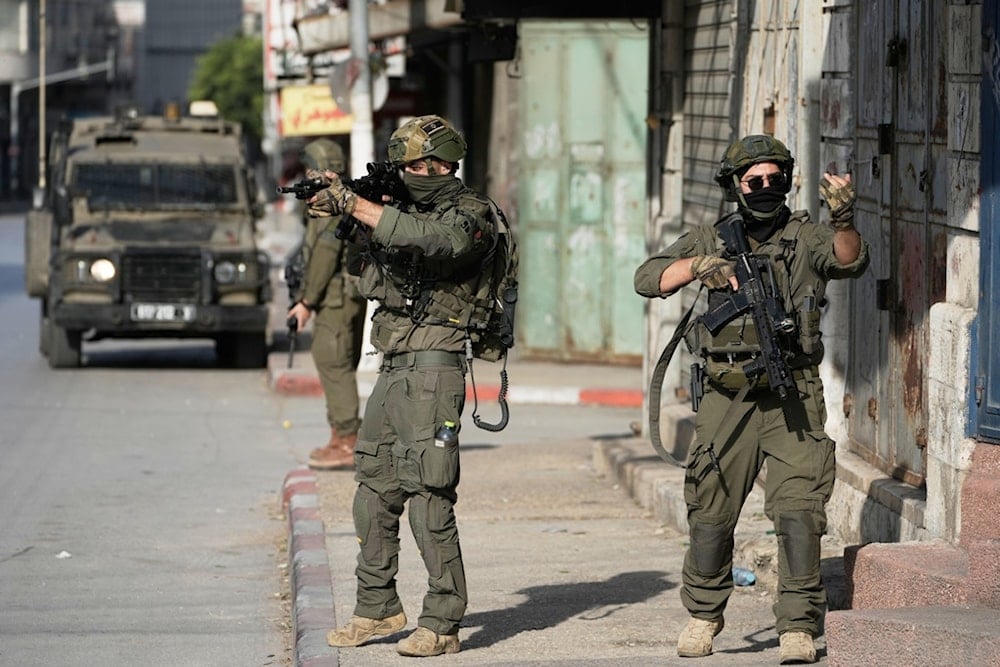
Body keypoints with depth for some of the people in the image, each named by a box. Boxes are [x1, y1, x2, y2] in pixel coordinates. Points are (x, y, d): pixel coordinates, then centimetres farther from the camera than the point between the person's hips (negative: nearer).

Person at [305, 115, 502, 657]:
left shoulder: (470, 215, -7)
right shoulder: (407, 209, 18)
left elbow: (427, 240, -27)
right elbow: (369, 268, 12)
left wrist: (355, 205, -27)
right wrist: (349, 216, -6)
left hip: (432, 370, -9)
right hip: (392, 370, 9)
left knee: (429, 500, -11)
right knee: (374, 495, 12)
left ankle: (442, 625, -8)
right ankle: (377, 608, 23)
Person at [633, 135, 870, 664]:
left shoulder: (805, 237, 3)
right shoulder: (710, 240, 10)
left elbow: (849, 262, -16)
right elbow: (648, 279, 2)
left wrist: (843, 219, -37)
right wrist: (699, 265, -15)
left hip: (792, 398, -2)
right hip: (727, 397, 2)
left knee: (798, 510, -12)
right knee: (710, 512, 8)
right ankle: (703, 616, 26)